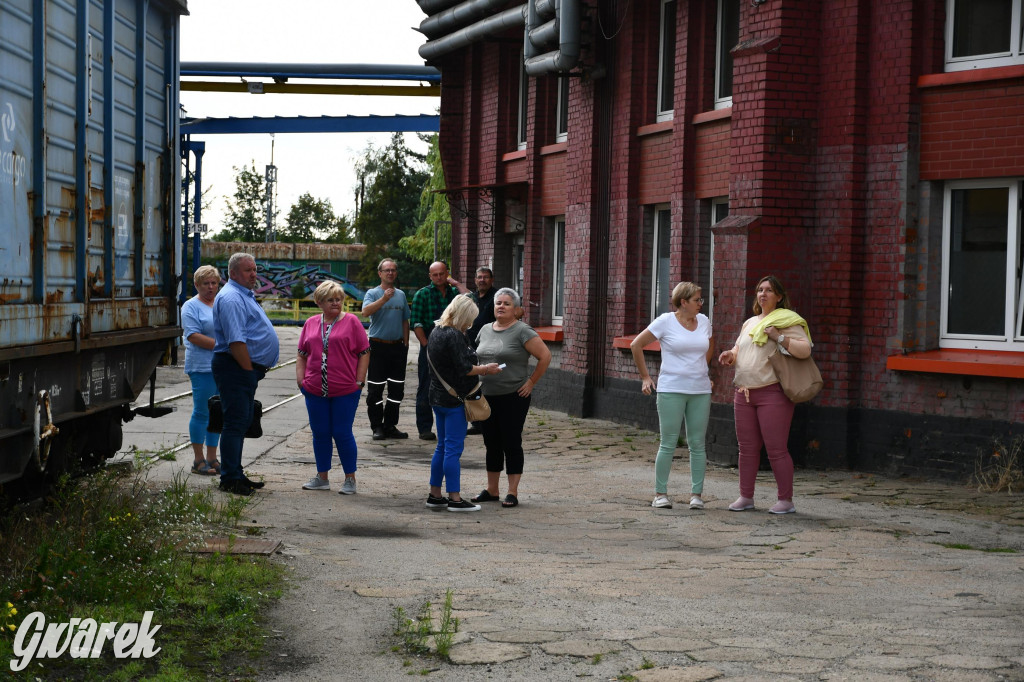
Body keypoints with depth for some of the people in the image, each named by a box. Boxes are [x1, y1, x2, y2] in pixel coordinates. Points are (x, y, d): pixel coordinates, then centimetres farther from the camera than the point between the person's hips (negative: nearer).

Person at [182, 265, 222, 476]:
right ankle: (198, 460, 0)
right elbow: (194, 336, -13)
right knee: (202, 412, -5)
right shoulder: (191, 306, -2)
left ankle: (212, 458, 14)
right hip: (202, 366, -6)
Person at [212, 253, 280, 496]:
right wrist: (249, 369, -19)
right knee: (235, 423, -9)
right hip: (236, 368, -11)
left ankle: (235, 474, 21)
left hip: (247, 369, 11)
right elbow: (235, 341, -23)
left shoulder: (244, 296, 20)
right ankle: (230, 478, -6)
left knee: (242, 422, 14)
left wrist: (255, 371, 19)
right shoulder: (231, 298, -15)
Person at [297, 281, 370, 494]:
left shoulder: (351, 322, 0)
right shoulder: (311, 324, 11)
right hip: (315, 390, 4)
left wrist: (359, 381, -7)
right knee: (320, 433, 9)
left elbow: (364, 353, -1)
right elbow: (302, 354, 16)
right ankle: (322, 478, 19)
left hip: (345, 390, -4)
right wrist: (301, 379, 5)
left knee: (342, 434, -2)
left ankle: (350, 479, 8)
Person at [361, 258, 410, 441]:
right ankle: (377, 427, 5)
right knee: (375, 389, -2)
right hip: (378, 345, -5)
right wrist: (384, 299, -32)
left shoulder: (401, 294, 13)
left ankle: (390, 425, 16)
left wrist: (405, 344, 12)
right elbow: (366, 311, -21)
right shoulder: (373, 293, -2)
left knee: (397, 388, 7)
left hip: (397, 346, 5)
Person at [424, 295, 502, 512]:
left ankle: (435, 495, 20)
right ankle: (455, 499, -2)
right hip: (454, 399, -9)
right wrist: (485, 369, -5)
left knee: (442, 447, 16)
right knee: (453, 448, -5)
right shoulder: (454, 336, -19)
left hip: (437, 396, 9)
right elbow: (463, 369, -22)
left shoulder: (436, 333, 10)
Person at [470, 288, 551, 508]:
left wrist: (531, 382, -10)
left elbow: (545, 356, -11)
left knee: (511, 444, -2)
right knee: (492, 444, 12)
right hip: (487, 397, 6)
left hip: (513, 397, -6)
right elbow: (478, 357, 24)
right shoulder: (485, 330, 11)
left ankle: (512, 493, 4)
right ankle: (491, 490, 21)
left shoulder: (522, 331, -9)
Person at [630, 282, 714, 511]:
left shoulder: (703, 321, 9)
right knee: (668, 443, -3)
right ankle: (660, 493, 5)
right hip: (671, 391, -4)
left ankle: (696, 494, 8)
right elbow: (636, 345, 1)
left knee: (697, 444, 3)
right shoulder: (666, 322, -4)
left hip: (700, 391, 4)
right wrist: (645, 377, 0)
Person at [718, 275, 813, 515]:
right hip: (744, 393, 7)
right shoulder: (749, 323, 20)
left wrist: (778, 336, -19)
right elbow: (739, 349, 29)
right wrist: (730, 355, 7)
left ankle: (786, 500, 1)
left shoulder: (787, 321, -2)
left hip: (773, 393, -7)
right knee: (747, 448, 7)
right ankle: (746, 497, 14)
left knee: (776, 449, -6)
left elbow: (805, 350, -13)